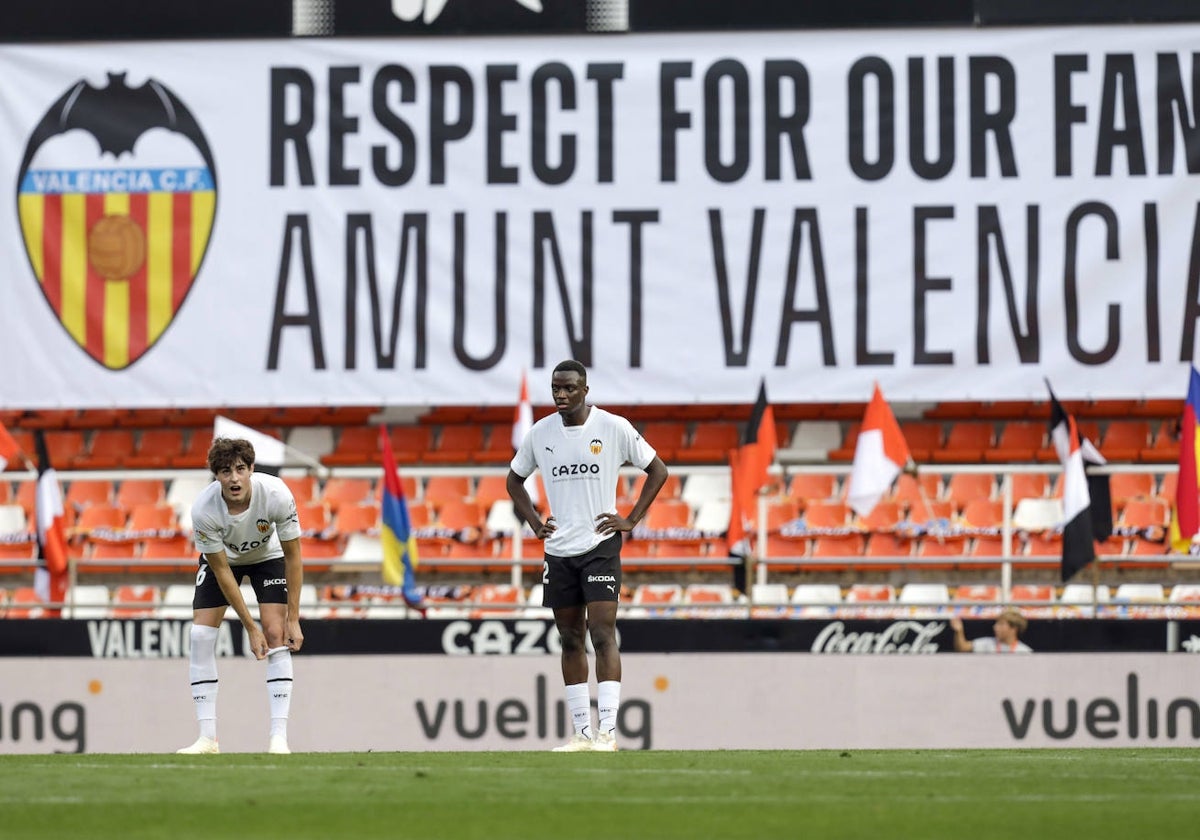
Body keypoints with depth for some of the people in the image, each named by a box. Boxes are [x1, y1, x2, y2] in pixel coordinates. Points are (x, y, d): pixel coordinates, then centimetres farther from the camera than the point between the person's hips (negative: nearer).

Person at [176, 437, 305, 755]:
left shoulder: (276, 495, -35)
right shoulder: (203, 510, -35)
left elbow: (293, 556, -21)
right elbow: (221, 570, -24)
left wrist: (293, 619, -21)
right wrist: (250, 627, -23)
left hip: (267, 555, 0)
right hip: (222, 558, 0)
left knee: (276, 634, -16)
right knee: (200, 634, -13)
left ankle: (278, 735, -16)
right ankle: (207, 737, -7)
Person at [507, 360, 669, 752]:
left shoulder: (614, 428, -5)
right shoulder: (540, 433, 5)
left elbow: (658, 470, 4)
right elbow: (514, 479, 21)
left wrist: (631, 520, -3)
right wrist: (534, 522, 9)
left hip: (600, 546, -4)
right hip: (558, 550, 4)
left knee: (602, 633, -13)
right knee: (571, 639, 7)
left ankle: (607, 731, -17)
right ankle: (582, 732, 12)